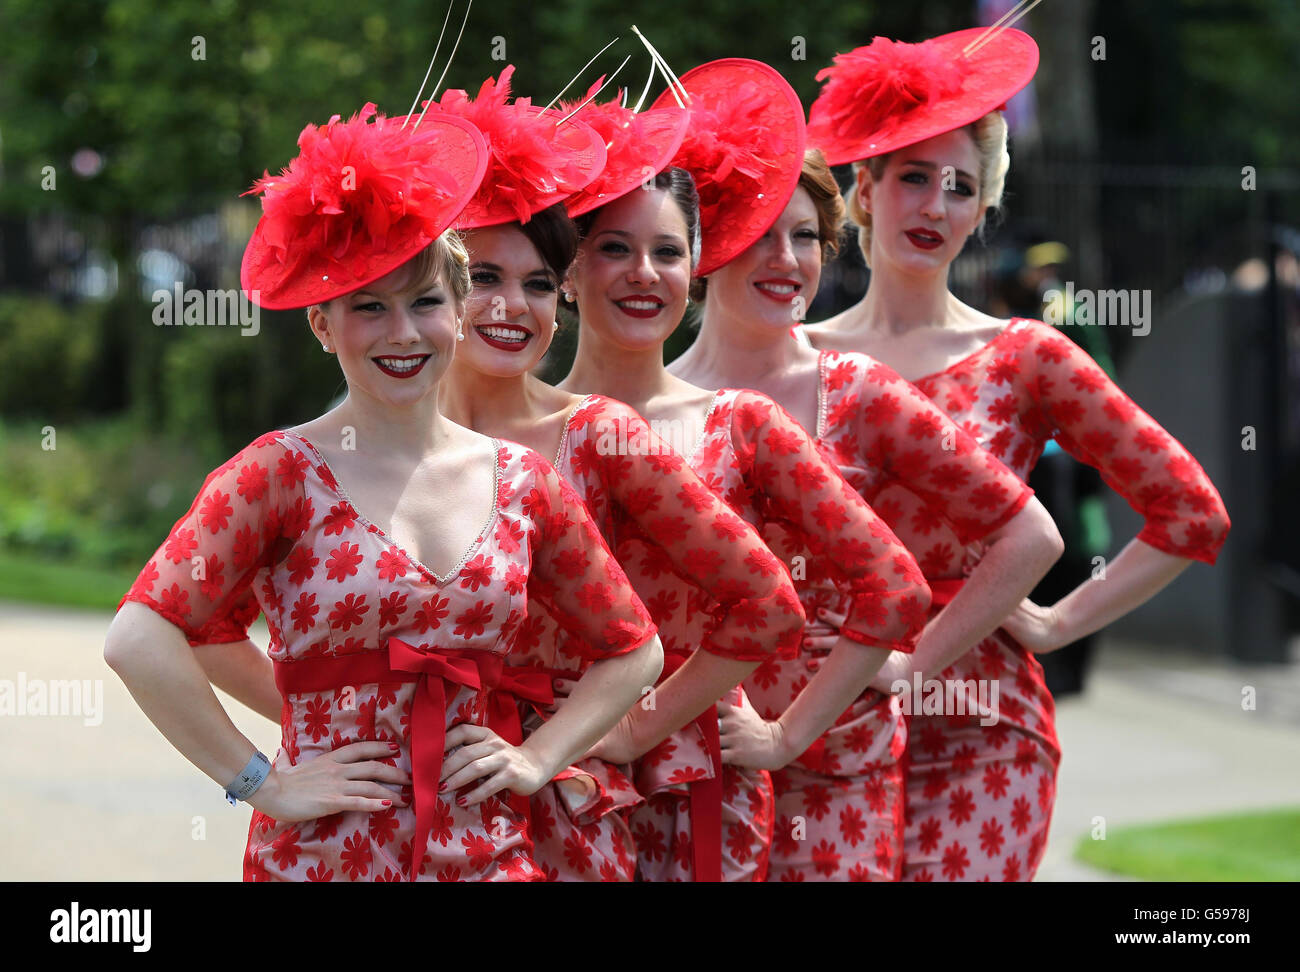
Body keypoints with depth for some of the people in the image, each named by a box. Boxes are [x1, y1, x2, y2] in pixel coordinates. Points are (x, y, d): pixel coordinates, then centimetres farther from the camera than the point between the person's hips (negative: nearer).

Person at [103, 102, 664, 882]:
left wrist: (538, 758, 5)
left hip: (491, 851, 3)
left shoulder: (521, 481, 7)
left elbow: (634, 650, 17)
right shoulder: (284, 472, -6)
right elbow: (142, 638, -17)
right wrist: (263, 784, -15)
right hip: (323, 857, -3)